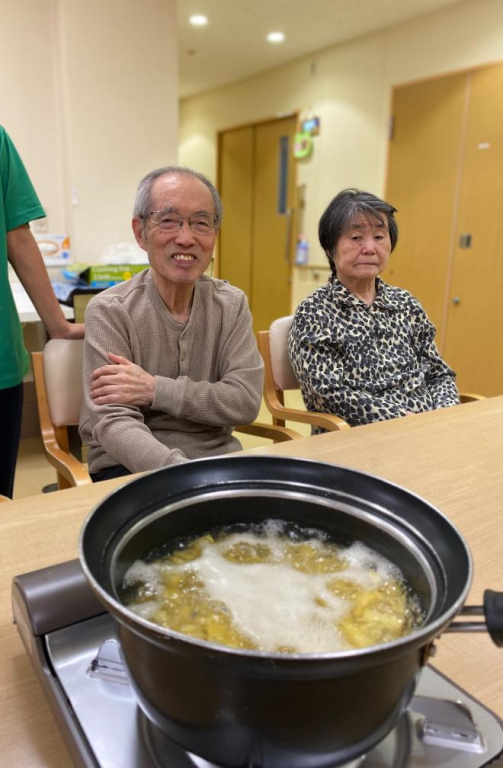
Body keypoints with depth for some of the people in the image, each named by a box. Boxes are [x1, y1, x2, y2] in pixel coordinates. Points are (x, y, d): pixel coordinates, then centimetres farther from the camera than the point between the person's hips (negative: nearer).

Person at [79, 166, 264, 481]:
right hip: (131, 469, -4)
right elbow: (112, 422, -17)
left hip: (217, 458, 4)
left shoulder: (232, 304, 3)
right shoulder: (110, 310, -8)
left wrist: (155, 389, -18)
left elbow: (246, 400, -7)